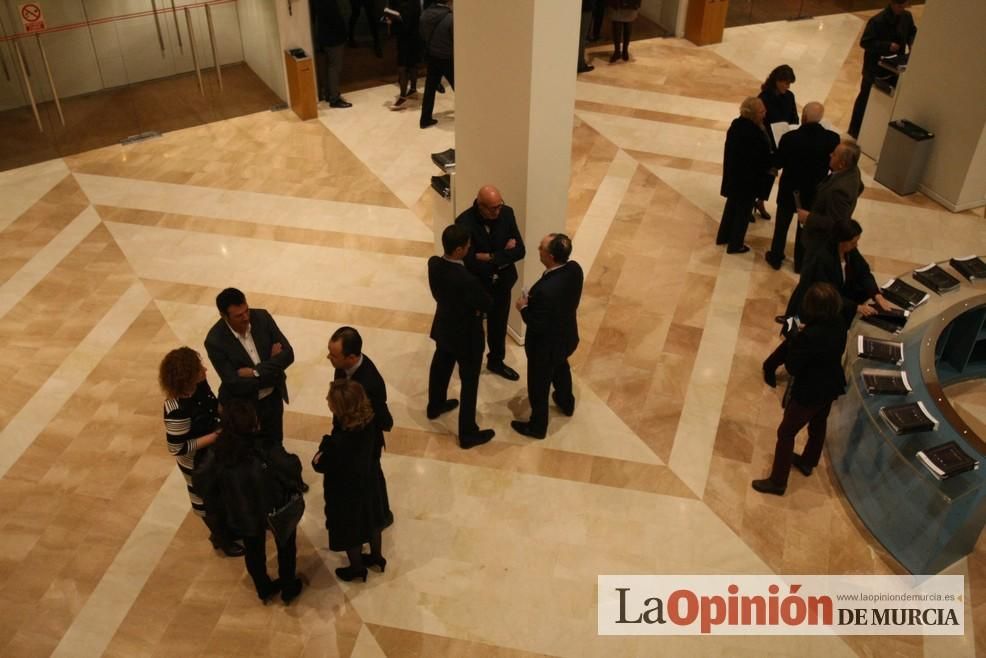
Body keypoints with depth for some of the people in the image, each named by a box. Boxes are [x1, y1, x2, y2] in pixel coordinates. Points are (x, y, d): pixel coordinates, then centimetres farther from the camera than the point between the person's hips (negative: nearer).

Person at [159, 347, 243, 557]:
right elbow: (178, 448, -29)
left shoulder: (199, 385, -17)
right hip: (197, 463, -7)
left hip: (214, 451, 7)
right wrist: (213, 437, -28)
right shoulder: (178, 410, -38)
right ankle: (221, 539, 47)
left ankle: (227, 527, 57)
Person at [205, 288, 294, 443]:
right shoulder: (215, 341, -25)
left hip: (273, 398, 4)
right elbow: (235, 384, -26)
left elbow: (287, 354, -14)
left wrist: (255, 372, -24)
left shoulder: (262, 317, -14)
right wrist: (273, 371, -19)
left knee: (275, 445, 23)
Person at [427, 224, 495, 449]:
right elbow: (487, 304, -21)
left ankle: (435, 406, 56)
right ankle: (468, 434, 25)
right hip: (466, 335, -7)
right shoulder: (468, 280, -38)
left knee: (440, 366, 31)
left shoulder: (434, 263, -17)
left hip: (443, 327, 7)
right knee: (469, 382, 11)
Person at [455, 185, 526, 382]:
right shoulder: (464, 222, -27)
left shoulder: (507, 213, -13)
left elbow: (520, 250, -13)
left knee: (499, 325, 23)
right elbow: (470, 263, -29)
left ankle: (496, 361, 47)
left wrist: (491, 257, -24)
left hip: (502, 283, 4)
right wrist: (503, 253, -21)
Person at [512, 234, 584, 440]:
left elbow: (537, 326, -30)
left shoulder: (546, 290, -41)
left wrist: (524, 308, -13)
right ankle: (566, 403, 62)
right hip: (567, 337, 8)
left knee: (538, 386, 18)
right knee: (561, 369, 36)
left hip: (547, 345, -7)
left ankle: (537, 427, 42)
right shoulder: (574, 268, -17)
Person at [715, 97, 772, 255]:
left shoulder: (736, 124, -3)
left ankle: (723, 237, 39)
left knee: (732, 205, 25)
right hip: (748, 178, -8)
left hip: (733, 174, 8)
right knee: (743, 211, 9)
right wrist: (772, 166, -3)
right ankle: (735, 245, 22)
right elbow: (763, 158, -21)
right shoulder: (754, 133, -29)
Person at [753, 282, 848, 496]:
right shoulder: (839, 326, -11)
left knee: (786, 433, 8)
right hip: (831, 387, 8)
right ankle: (808, 462, 53)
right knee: (818, 425, 29)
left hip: (809, 392, -8)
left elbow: (792, 367, -24)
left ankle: (778, 482, 19)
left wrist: (794, 339, -14)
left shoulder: (810, 335, -35)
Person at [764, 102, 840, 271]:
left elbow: (777, 163, -11)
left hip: (790, 190, -1)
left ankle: (775, 258, 34)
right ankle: (800, 263, 32)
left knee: (782, 224, 20)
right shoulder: (832, 138, -17)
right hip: (814, 192, 2)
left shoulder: (790, 138, -23)